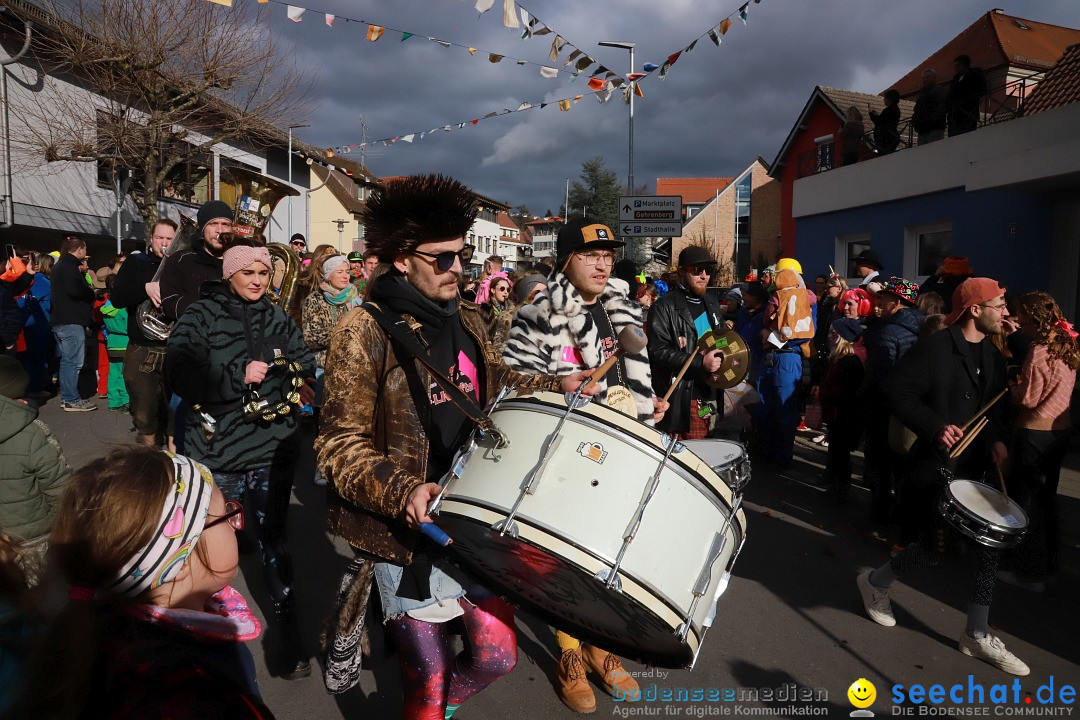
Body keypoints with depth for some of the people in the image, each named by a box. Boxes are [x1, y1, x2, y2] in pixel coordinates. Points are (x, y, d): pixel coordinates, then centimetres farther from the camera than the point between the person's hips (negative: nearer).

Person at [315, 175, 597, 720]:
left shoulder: (467, 320, 7)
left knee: (497, 657, 14)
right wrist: (401, 491, -30)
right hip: (408, 533, -6)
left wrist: (557, 386, 7)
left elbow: (497, 383, 22)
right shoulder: (365, 332, -13)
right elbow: (339, 443, -15)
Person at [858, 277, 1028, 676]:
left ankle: (977, 635, 19)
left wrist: (996, 438, 1)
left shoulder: (992, 355, 11)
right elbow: (896, 390, -18)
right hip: (934, 466, -7)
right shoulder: (935, 348, -14)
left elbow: (994, 405, 20)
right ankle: (875, 582, 29)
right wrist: (935, 426, -25)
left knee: (989, 546, 6)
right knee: (927, 546, -1)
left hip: (975, 466, 8)